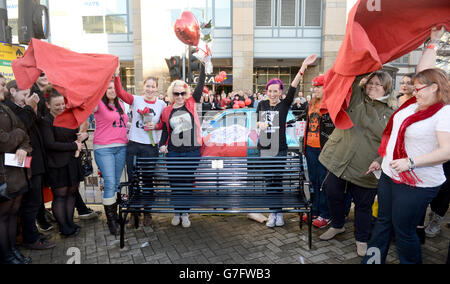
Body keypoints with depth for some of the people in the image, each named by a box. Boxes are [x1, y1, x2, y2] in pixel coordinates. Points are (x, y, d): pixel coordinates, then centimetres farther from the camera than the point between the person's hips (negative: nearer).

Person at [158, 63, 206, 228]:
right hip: (173, 153, 1)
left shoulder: (191, 104, 2)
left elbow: (201, 85, -4)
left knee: (188, 182, 6)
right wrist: (162, 145, -2)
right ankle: (177, 212, 24)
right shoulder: (167, 111, 6)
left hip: (192, 152, -1)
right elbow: (164, 131, 13)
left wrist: (204, 64, -8)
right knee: (174, 183, 7)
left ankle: (185, 214, 20)